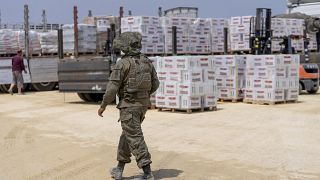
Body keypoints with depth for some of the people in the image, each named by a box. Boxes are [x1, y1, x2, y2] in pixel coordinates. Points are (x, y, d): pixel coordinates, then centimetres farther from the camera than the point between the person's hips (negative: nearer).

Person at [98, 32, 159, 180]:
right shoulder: (147, 62, 5)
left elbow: (112, 88, -15)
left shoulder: (122, 64, -14)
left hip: (129, 106, -7)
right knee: (127, 135, 19)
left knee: (135, 139, -5)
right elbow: (155, 84, 11)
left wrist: (103, 105, -3)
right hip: (143, 105, 7)